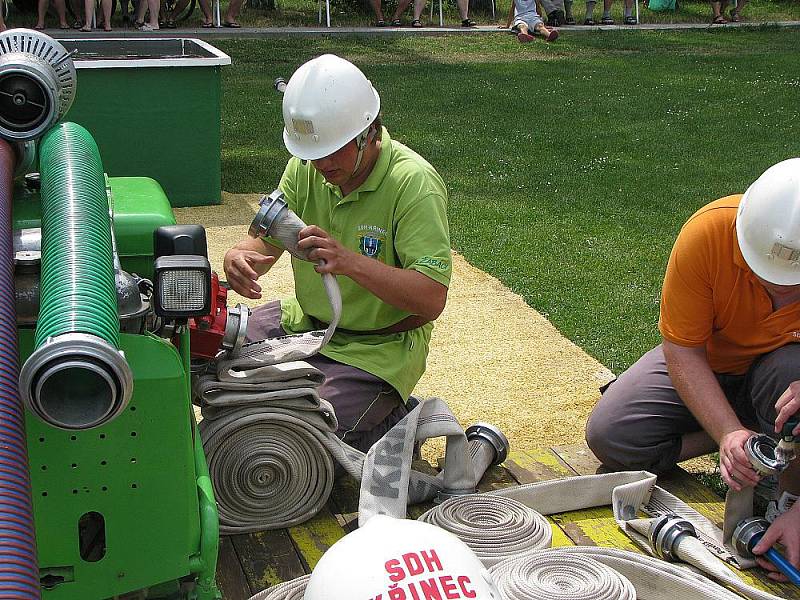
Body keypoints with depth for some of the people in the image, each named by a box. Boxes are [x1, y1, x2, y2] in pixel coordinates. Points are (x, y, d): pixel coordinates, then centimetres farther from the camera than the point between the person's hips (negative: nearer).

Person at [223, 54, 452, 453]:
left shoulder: (414, 183, -23)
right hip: (304, 322, 7)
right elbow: (266, 241, -1)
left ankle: (394, 423, 6)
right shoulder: (306, 167, -4)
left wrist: (352, 262, -41)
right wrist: (239, 258, -26)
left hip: (377, 348, -7)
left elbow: (432, 299, -28)